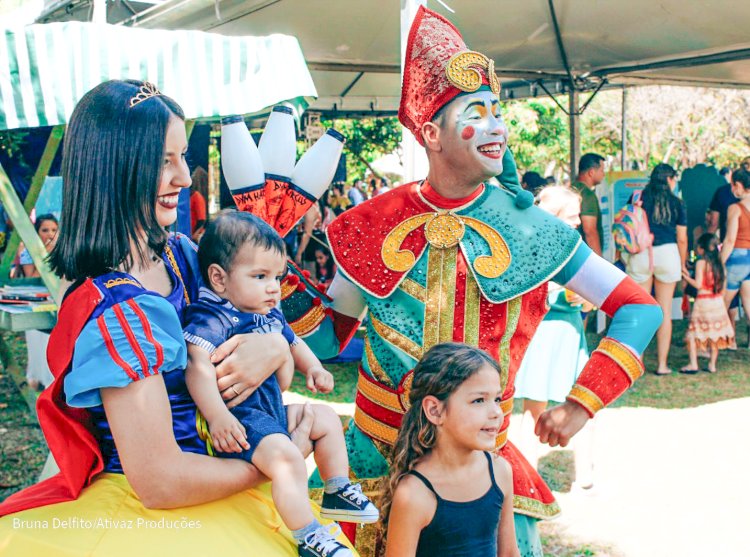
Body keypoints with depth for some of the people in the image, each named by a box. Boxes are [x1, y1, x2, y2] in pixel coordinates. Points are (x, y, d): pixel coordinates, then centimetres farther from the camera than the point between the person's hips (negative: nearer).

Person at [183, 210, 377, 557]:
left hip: (274, 410, 11)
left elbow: (293, 343, 32)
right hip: (240, 418, -11)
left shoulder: (270, 315, 13)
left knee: (327, 419, 22)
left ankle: (337, 492, 33)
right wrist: (217, 417, -38)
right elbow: (197, 363, -31)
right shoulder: (213, 317, -17)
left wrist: (313, 368, 14)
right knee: (285, 457, -32)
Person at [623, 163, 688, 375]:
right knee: (665, 311, 7)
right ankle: (662, 364, 9)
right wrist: (682, 265, 16)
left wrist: (627, 255, 13)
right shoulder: (677, 203, 3)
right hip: (667, 253, -1)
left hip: (640, 255, 1)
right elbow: (682, 239, 4)